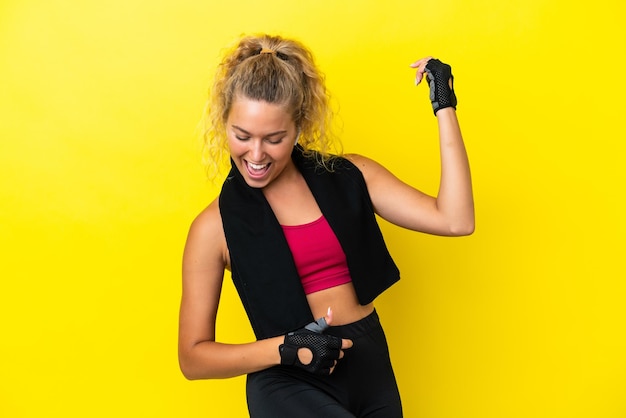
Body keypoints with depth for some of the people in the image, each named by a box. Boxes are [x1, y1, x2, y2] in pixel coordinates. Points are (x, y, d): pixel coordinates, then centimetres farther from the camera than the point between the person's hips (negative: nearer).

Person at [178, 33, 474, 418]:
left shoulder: (348, 177, 3)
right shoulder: (216, 227, -4)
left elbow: (454, 220, -5)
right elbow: (193, 356, -1)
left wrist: (445, 107, -5)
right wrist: (286, 348, -16)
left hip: (372, 370, 3)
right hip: (288, 386, -3)